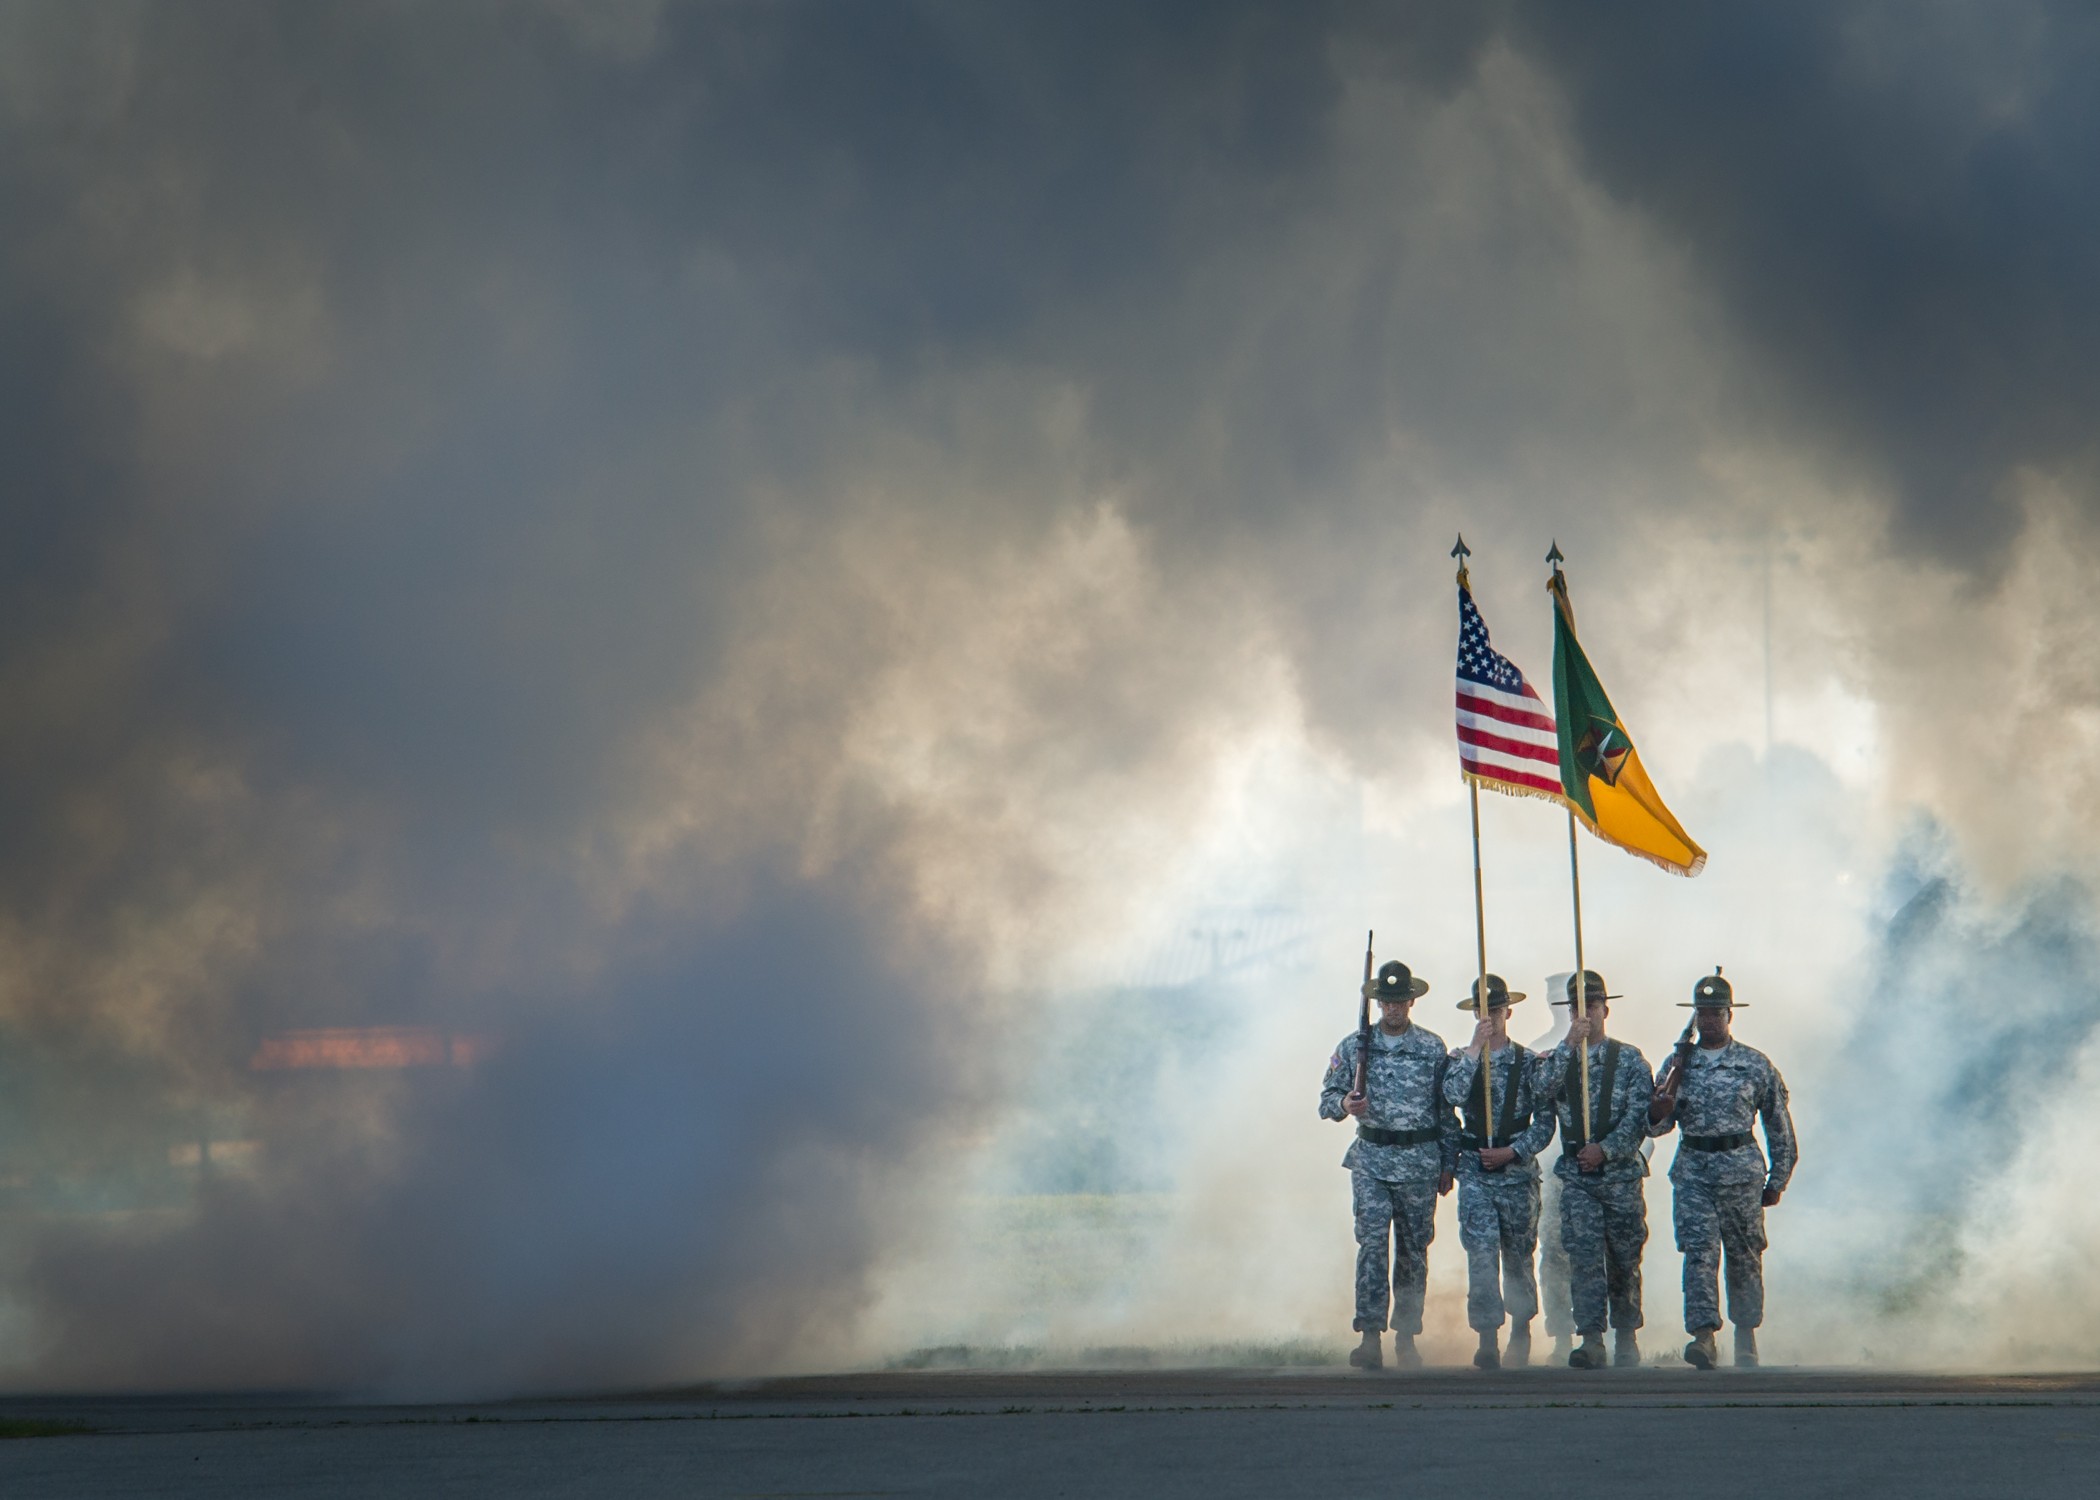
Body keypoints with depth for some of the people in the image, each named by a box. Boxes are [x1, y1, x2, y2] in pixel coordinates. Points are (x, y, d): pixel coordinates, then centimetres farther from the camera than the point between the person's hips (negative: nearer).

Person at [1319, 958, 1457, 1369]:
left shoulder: (1433, 1048, 4)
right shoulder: (1354, 1046, 6)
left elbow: (1447, 1109, 7)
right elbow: (1327, 1099, 9)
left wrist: (1448, 1165, 5)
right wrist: (1345, 1104, -15)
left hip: (1420, 1161, 0)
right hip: (1371, 1158, 0)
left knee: (1413, 1250, 6)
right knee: (1371, 1243, -12)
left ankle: (1406, 1337, 15)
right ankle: (1370, 1337, -17)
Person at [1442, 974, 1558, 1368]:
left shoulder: (1528, 1062, 3)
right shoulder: (1461, 1060, 7)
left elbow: (1545, 1121, 0)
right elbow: (1452, 1095, -14)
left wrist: (1512, 1152, -11)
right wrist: (1475, 1048, -17)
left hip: (1518, 1170, 0)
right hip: (1475, 1172, 0)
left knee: (1519, 1256, 9)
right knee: (1482, 1254, -11)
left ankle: (1520, 1332, 27)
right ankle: (1488, 1340, -14)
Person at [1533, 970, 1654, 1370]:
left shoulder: (1630, 1059, 3)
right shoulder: (1559, 1058, 9)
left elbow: (1640, 1115, -5)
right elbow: (1543, 1088, -12)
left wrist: (1606, 1149, -16)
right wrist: (1569, 1044, -18)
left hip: (1622, 1172, -1)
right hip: (1577, 1175, 1)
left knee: (1624, 1259, 7)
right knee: (1584, 1256, -10)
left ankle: (1627, 1337, 20)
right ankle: (1591, 1341, -14)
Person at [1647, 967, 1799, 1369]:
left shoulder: (1755, 1065, 3)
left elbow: (1779, 1126, 7)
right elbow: (1658, 1126, 11)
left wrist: (1777, 1180, 5)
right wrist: (1658, 1113, -14)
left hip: (1742, 1170, -1)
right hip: (1692, 1172, 1)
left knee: (1744, 1257, 6)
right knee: (1699, 1253, -12)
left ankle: (1746, 1337, 18)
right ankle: (1703, 1336, -19)